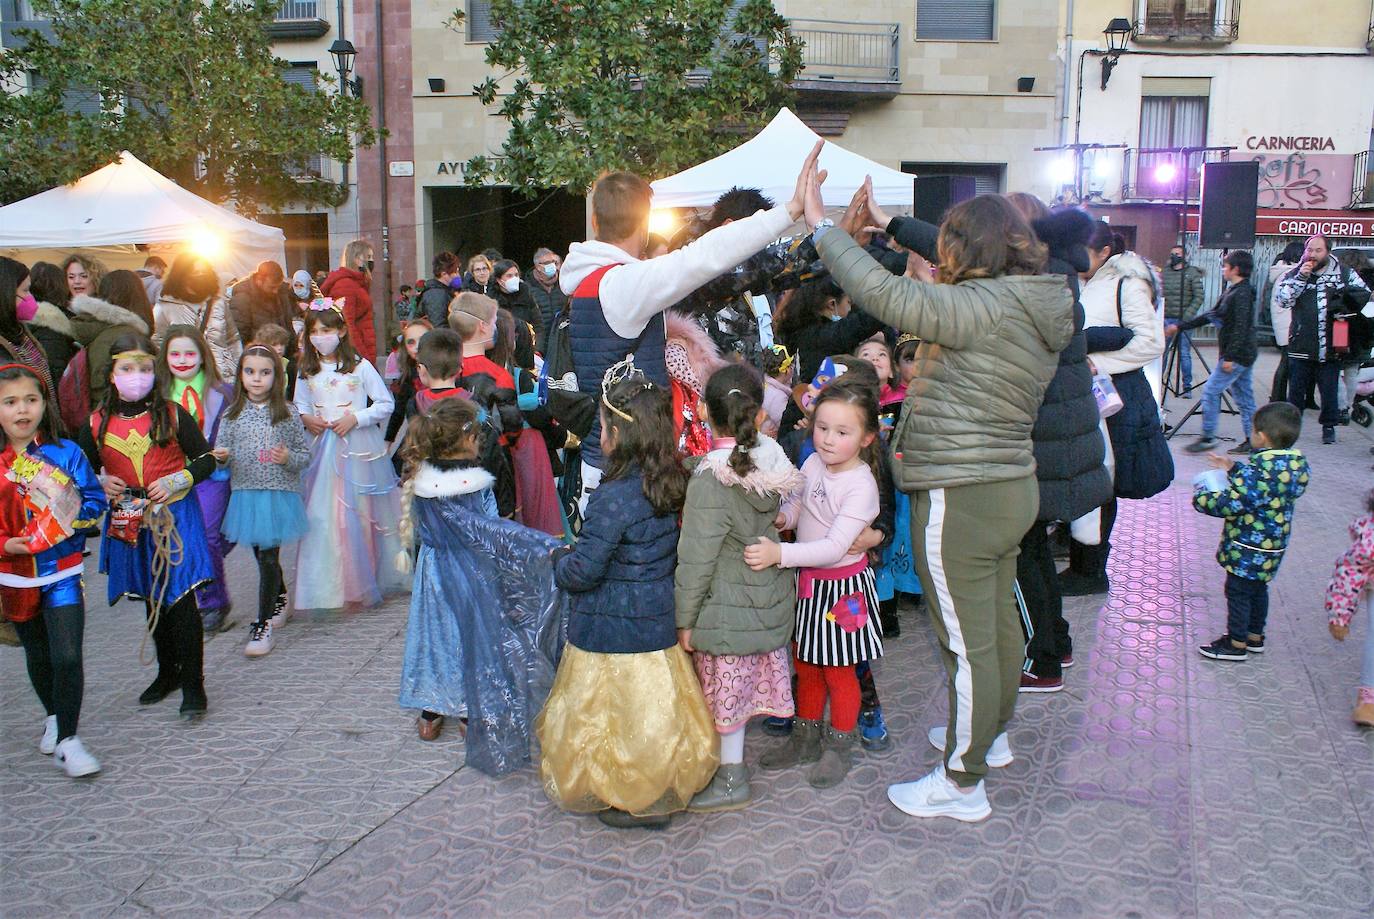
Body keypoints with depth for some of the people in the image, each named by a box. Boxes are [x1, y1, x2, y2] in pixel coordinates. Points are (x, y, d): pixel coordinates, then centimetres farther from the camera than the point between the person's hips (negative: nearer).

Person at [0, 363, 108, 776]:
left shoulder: (66, 453, -6)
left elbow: (95, 501, -4)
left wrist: (69, 519, -21)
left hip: (61, 573, -2)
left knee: (67, 656, -8)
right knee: (37, 654, 19)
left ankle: (67, 739, 2)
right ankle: (53, 718, 40)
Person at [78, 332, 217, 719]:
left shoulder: (172, 415, -4)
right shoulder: (97, 424, 1)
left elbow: (206, 460, 2)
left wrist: (175, 481, -13)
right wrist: (100, 485, -7)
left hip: (175, 516, -3)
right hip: (129, 522, 3)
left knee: (181, 598, -7)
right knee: (152, 600, 16)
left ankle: (193, 683, 1)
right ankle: (167, 673, 32)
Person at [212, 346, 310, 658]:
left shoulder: (288, 413, -1)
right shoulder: (233, 414, 4)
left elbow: (305, 454, 4)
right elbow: (221, 455, 8)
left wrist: (288, 458, -16)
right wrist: (221, 457, -14)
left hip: (280, 494, -3)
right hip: (246, 494, 3)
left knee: (268, 557, -6)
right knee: (262, 555, 16)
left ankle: (264, 625, 2)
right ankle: (279, 599, 41)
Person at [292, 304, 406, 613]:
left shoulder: (360, 366, -4)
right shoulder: (307, 372, 7)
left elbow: (386, 403, -1)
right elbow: (299, 406, 19)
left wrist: (355, 417, -13)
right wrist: (305, 419, -4)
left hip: (359, 447, -3)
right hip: (323, 450, 3)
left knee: (360, 513, 2)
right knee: (323, 515, -1)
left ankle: (361, 584, 17)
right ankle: (330, 585, 10)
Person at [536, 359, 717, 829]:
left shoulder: (613, 498, -26)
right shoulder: (671, 484, -2)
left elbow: (584, 572, -23)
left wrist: (559, 557, -1)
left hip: (611, 631, -7)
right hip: (659, 624, 7)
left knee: (616, 715, 10)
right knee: (655, 706, 20)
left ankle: (634, 801, 24)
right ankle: (662, 789, 35)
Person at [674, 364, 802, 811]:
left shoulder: (710, 480, -25)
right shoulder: (770, 456, -6)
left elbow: (697, 558, -21)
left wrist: (685, 619, -10)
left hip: (728, 608, -7)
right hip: (770, 600, 7)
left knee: (724, 691, 9)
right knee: (746, 683, 21)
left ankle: (731, 780, 23)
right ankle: (732, 758, 38)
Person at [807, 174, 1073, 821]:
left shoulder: (986, 307, -21)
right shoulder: (1034, 305, 8)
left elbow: (887, 295, -27)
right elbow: (939, 291, 19)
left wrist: (822, 226, -15)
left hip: (960, 500, -10)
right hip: (1010, 485, 10)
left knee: (967, 642, 1)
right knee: (999, 622, 23)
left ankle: (962, 784, 15)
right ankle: (990, 734, 43)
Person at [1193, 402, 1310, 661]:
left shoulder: (1257, 470, -29)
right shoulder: (1298, 463, -1)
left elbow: (1229, 505, -28)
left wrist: (1201, 496, -12)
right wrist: (1232, 469, 17)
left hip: (1248, 547, -9)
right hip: (1273, 545, 9)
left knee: (1238, 591, 6)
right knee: (1258, 589, 23)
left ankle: (1236, 644, 18)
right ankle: (1255, 636, 37)